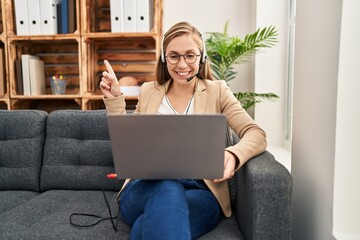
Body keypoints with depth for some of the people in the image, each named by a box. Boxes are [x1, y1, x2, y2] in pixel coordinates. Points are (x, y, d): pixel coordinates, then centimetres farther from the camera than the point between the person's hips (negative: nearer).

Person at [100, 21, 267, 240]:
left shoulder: (217, 91, 9)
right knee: (167, 188, -35)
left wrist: (233, 155, -25)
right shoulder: (148, 91, 15)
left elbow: (256, 134, -2)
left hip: (200, 191, -2)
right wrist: (114, 99, 5)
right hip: (146, 186, 2)